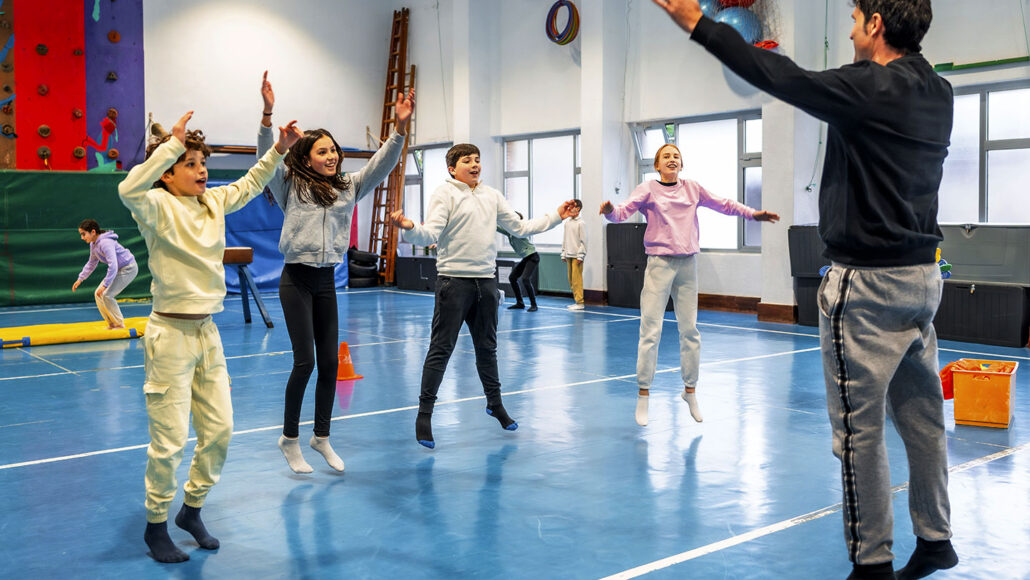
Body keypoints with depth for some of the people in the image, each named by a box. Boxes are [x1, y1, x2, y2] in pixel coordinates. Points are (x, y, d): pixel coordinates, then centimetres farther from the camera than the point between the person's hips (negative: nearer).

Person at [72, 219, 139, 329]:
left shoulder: (105, 243, -28)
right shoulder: (93, 244, 3)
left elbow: (113, 266, -33)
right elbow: (91, 263, 20)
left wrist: (105, 285, -33)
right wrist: (80, 279, 17)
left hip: (129, 268, -10)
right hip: (118, 269, 10)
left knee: (106, 295, -16)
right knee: (98, 294, 5)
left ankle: (120, 324, -3)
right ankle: (112, 324, 14)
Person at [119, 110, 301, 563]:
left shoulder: (213, 202, 9)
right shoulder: (159, 207, -11)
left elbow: (250, 185, 24)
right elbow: (129, 190, -34)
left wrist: (279, 149, 14)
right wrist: (172, 144, -31)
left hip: (208, 332, 7)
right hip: (171, 335, -7)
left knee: (219, 430, 11)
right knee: (170, 440, -1)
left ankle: (191, 510, 31)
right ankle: (156, 525, 19)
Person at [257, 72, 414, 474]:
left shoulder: (348, 187, 11)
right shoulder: (291, 186, 0)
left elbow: (382, 164, 3)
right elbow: (268, 157, -13)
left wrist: (400, 128, -10)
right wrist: (268, 114, -26)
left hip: (327, 281, 5)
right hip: (297, 280, -4)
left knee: (330, 362, 5)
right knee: (305, 361, -7)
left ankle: (322, 437, 21)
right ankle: (290, 440, 9)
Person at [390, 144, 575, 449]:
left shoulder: (492, 196, 15)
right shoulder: (445, 194, -2)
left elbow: (520, 227, 19)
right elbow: (431, 234, -13)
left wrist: (556, 216, 16)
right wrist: (409, 227, -34)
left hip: (486, 280, 5)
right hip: (454, 279, -5)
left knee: (487, 346, 17)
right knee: (441, 348, -5)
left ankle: (494, 402, 33)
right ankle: (424, 413, 2)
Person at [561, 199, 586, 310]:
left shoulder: (580, 223, -7)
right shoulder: (567, 223, 13)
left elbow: (583, 241, -9)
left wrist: (580, 256, -13)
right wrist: (563, 254, 15)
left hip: (576, 256, -7)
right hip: (568, 255, 7)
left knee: (577, 279, -9)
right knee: (571, 279, 8)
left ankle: (580, 302, -7)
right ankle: (576, 300, 15)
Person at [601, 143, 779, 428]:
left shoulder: (692, 189, 10)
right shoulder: (647, 190, -1)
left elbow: (722, 204, 16)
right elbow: (623, 211, -14)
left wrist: (753, 213, 9)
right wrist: (610, 210, -36)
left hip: (687, 265, 4)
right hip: (659, 264, -4)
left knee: (690, 330, 9)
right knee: (651, 331, -6)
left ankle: (690, 391, 23)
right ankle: (643, 395, 3)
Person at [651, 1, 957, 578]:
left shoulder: (871, 89, -15)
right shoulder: (939, 94, 8)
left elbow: (780, 77, -13)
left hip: (868, 282, -9)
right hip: (923, 275, 9)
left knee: (860, 428, 0)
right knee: (921, 416, 16)